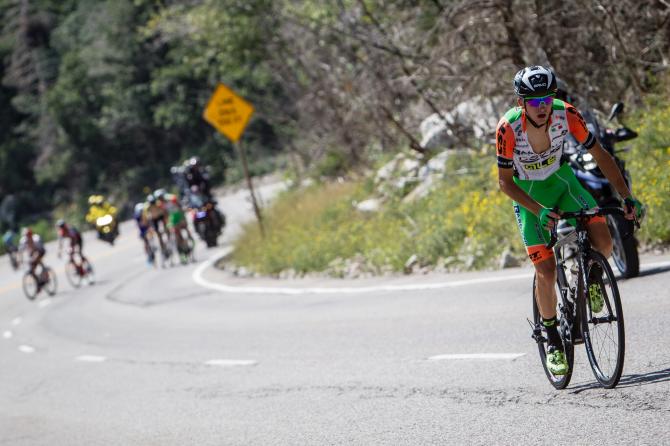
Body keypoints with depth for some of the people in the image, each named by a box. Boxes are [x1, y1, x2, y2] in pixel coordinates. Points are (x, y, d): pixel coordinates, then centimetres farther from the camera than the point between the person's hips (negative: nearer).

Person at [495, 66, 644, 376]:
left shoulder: (566, 114, -25)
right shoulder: (509, 128, -30)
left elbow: (600, 156, -15)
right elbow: (505, 182, -21)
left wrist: (627, 198, -22)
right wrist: (540, 211, -34)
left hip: (560, 180, 2)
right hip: (527, 193, -2)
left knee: (603, 244, -20)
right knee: (546, 272, -11)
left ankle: (593, 275, 16)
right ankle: (553, 341, 11)